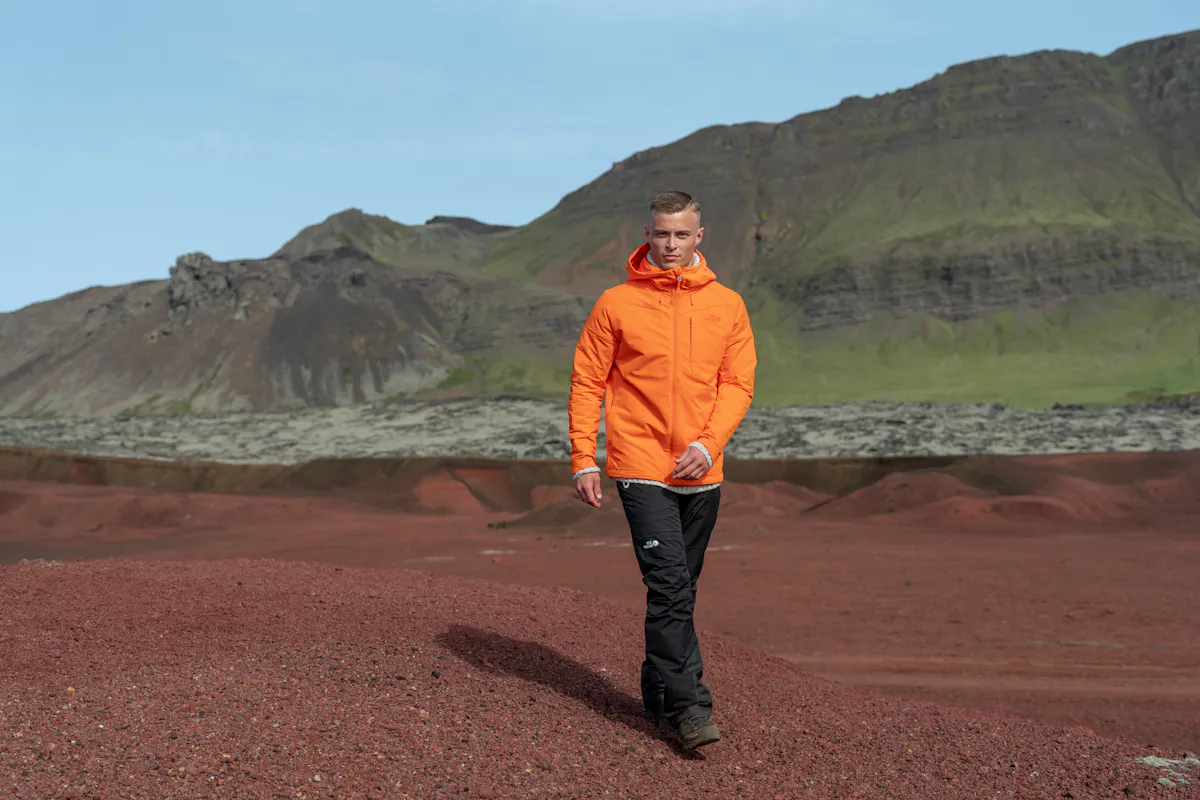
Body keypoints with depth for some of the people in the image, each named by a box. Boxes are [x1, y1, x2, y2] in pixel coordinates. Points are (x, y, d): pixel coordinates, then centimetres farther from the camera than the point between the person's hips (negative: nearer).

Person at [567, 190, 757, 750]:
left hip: (701, 473, 4)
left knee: (679, 590, 12)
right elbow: (587, 383, 2)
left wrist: (708, 444, -10)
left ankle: (659, 693, 26)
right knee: (669, 587, -12)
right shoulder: (616, 304, 0)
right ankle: (689, 706, -10)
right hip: (640, 468, -3)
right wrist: (583, 460, -5)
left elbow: (738, 384, 5)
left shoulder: (727, 305, 7)